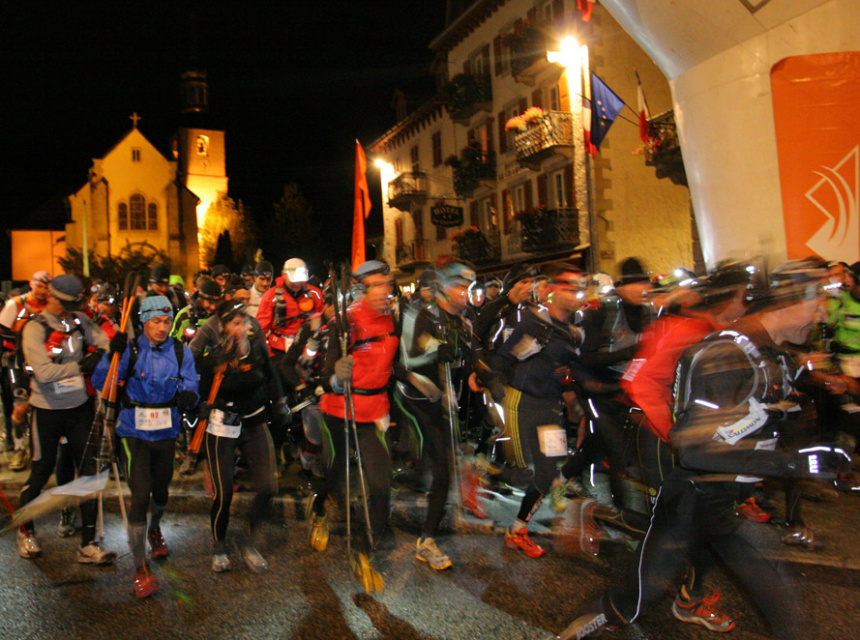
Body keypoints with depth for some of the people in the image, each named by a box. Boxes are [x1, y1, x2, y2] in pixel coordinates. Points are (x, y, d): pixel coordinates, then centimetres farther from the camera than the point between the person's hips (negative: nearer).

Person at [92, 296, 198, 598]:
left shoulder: (181, 352, -3)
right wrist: (112, 355, -27)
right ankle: (140, 568, 3)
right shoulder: (131, 349, -9)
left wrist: (188, 395, -28)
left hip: (166, 432, 3)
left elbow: (191, 388, -5)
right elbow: (100, 383, -12)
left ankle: (154, 531, 54)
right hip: (134, 433, -3)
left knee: (160, 491, 20)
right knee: (140, 496, -10)